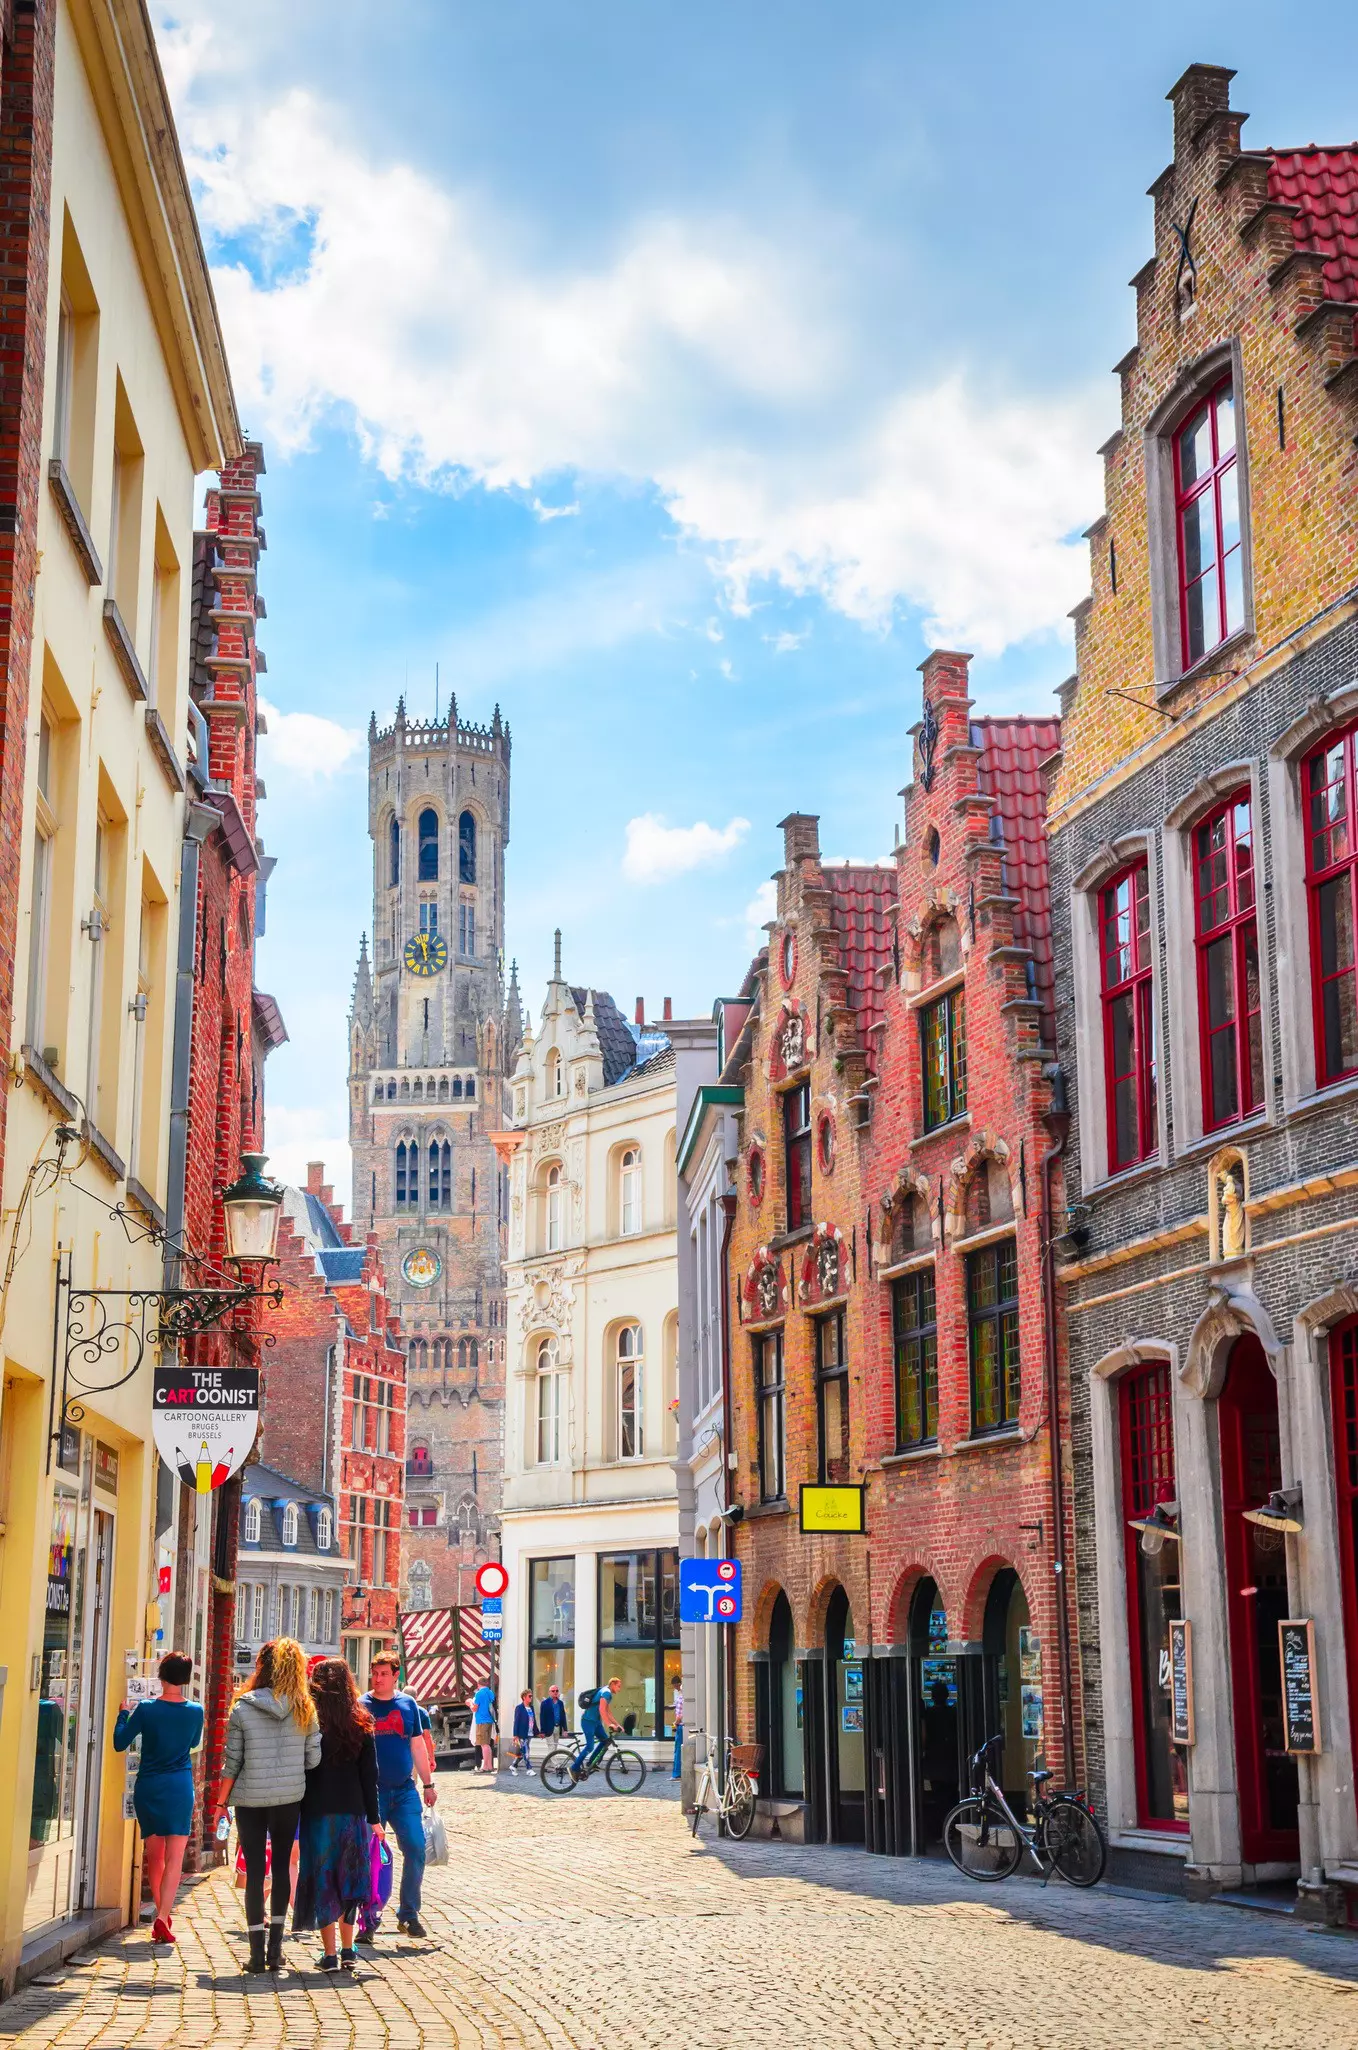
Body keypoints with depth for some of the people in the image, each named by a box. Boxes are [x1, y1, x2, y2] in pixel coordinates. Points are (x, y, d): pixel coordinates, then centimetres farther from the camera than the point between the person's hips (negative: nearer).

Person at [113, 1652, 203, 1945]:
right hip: (179, 1788, -1)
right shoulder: (195, 1711, -4)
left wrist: (123, 1713, 12)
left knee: (154, 1855, 15)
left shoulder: (146, 1710, -8)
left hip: (148, 1787, 1)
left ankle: (163, 1914, 24)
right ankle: (163, 1917, -17)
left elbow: (120, 1743, -2)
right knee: (174, 1857, -2)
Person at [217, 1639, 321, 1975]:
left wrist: (221, 1802, 5)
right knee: (282, 1865, 14)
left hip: (250, 1799, -2)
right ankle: (275, 1948, 14)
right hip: (290, 1796, 2)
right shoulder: (304, 1709, -3)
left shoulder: (242, 1708, -8)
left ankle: (257, 1953, 5)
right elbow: (314, 1758, -3)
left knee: (255, 1871, 5)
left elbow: (231, 1762, -5)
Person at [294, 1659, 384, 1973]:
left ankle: (329, 1954, 3)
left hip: (318, 1811, -3)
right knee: (346, 1877, 15)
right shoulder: (361, 1723, 2)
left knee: (322, 1880, 5)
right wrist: (374, 1817, 9)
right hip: (353, 1812, 3)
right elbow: (369, 1774, 4)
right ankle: (347, 1952, 16)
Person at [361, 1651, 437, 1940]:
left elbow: (417, 1746, 13)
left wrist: (428, 1785, 13)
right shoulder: (360, 1707, -1)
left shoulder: (408, 1705, 7)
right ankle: (369, 1920, 7)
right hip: (371, 1792, -2)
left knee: (416, 1849, -4)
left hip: (404, 1790, 2)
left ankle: (409, 1915, 9)